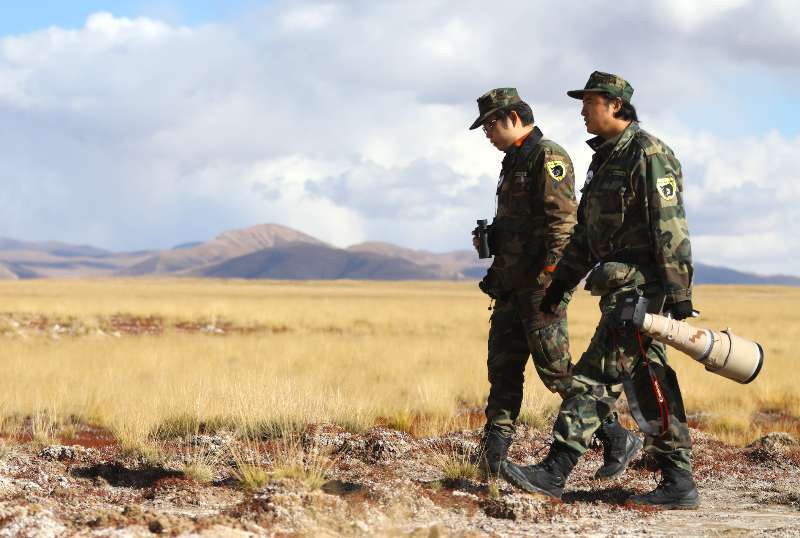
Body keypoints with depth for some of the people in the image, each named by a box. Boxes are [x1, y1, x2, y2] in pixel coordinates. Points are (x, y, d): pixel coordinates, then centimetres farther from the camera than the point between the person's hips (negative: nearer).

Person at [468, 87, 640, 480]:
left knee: (555, 367, -9)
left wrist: (549, 276, -24)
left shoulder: (548, 157, -10)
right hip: (513, 285, 10)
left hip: (542, 284, -10)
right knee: (503, 367, 6)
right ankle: (493, 457, 6)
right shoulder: (514, 161, 21)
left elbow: (563, 220, -19)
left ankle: (618, 440, 0)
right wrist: (498, 273, 23)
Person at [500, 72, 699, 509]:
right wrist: (562, 280, 22)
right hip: (621, 289, 10)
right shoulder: (606, 159, 20)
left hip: (639, 284, -10)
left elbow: (671, 225, -17)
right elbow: (586, 230, 25)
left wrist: (678, 291, -21)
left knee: (597, 377, -10)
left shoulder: (648, 154, -10)